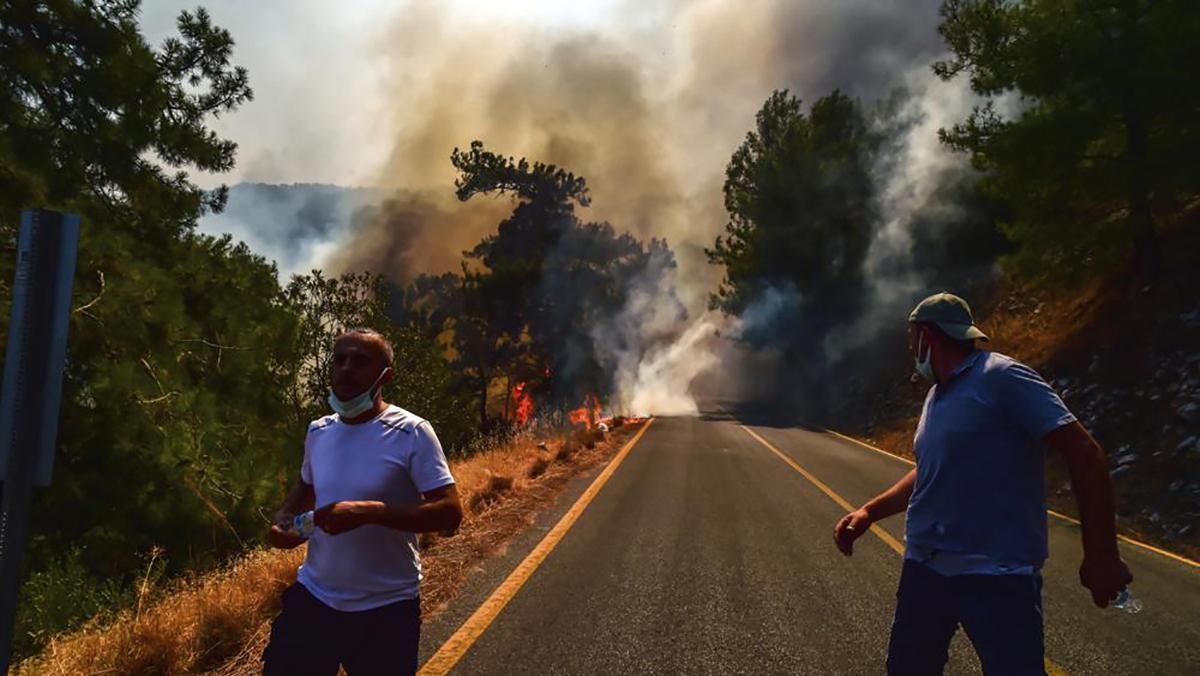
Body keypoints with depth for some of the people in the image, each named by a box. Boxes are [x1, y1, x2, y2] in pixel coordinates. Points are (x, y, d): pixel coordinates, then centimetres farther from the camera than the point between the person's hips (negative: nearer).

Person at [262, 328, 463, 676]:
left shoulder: (411, 433, -15)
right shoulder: (318, 431, 4)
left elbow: (449, 513, -19)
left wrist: (370, 511, -29)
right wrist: (284, 520, 1)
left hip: (386, 609, -5)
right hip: (313, 596, 5)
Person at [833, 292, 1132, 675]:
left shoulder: (1000, 377, -12)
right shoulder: (937, 396, 12)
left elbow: (1084, 453, -15)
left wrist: (1101, 554, -16)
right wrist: (868, 512, 12)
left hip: (997, 576, -8)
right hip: (923, 569, 8)